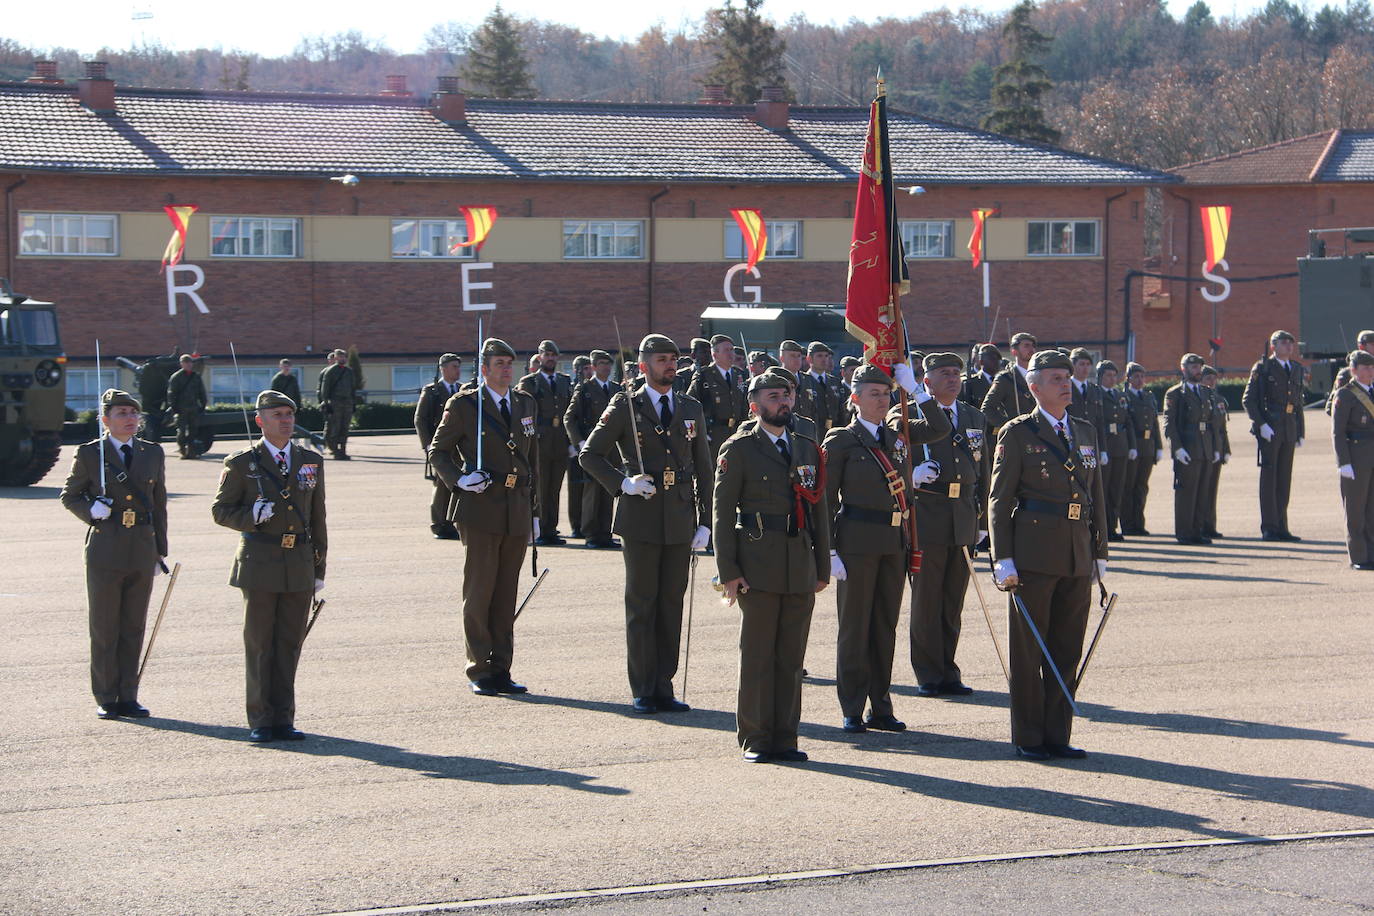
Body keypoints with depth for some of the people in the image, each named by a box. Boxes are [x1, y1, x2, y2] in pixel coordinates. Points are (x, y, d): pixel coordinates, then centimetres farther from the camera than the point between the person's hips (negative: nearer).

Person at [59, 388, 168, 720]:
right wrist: (91, 510, -13)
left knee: (133, 629, 6)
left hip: (142, 552, 3)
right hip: (105, 550, -3)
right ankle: (106, 699, 9)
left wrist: (160, 551, 12)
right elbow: (70, 495, 8)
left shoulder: (153, 454, 11)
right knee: (104, 629, 1)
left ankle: (128, 697, 13)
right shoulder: (89, 454, 1)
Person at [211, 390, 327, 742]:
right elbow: (221, 510, 2)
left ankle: (283, 719, 11)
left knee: (290, 644, 5)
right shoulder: (241, 463, 1)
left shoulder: (311, 461, 12)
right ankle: (260, 722, 7)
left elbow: (317, 518, 14)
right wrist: (251, 516, -18)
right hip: (260, 563, -3)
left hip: (300, 564, 3)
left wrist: (319, 568, 12)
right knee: (260, 644, 1)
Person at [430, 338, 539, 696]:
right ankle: (479, 671, 5)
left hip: (518, 514, 5)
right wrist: (459, 479, -16)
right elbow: (438, 452, 3)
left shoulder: (526, 404, 14)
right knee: (479, 593, -2)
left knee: (506, 594, 7)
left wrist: (534, 512, 17)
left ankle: (501, 670, 13)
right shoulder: (463, 405, -2)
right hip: (480, 510, -4)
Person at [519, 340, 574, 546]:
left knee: (554, 490, 7)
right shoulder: (528, 382, 0)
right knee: (540, 489, -3)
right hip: (539, 444, -4)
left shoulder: (565, 381, 14)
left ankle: (551, 530, 12)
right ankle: (539, 531, 1)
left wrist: (572, 442, 7)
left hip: (561, 444, 4)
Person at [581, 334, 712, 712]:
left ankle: (664, 688, 12)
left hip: (680, 522, 3)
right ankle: (642, 691, 7)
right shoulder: (625, 408, 1)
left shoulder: (692, 409, 11)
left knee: (672, 603, 6)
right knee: (641, 604, 1)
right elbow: (590, 455, 3)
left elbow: (703, 469, 12)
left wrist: (704, 521, 6)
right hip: (641, 520, -3)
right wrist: (622, 483, -12)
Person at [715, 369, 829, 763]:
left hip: (801, 568, 4)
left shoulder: (808, 449, 16)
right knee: (757, 656, -1)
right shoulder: (739, 449, 1)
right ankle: (755, 740, 7)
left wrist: (822, 567, 12)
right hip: (759, 566, -4)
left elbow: (820, 511, 17)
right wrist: (729, 571, -10)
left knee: (792, 656, 6)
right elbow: (723, 513, -3)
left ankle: (785, 738, 12)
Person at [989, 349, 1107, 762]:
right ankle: (1028, 739, 8)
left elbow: (1097, 496, 18)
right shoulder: (1018, 433, -1)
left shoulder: (1086, 433, 15)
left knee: (1067, 650, 7)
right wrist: (1003, 560, -9)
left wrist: (1100, 553, 13)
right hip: (1034, 554, -5)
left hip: (1078, 557, 5)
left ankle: (1057, 735, 15)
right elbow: (999, 500, -3)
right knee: (1028, 650, 1)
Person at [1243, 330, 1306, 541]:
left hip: (1289, 429, 6)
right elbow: (1248, 399, -7)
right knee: (1268, 477, -4)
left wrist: (1300, 433, 14)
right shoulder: (1262, 368, -3)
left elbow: (1298, 403, 20)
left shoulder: (1297, 370, 15)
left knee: (1285, 478, 7)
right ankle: (1269, 528, -2)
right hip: (1268, 429, -6)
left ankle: (1281, 527, 12)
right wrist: (1261, 424, -16)